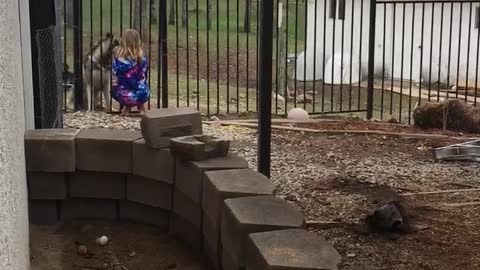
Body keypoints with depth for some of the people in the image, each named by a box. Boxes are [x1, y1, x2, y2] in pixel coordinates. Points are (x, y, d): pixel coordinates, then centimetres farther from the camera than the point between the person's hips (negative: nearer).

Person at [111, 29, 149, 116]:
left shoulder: (118, 58, -10)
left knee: (113, 90, 33)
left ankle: (126, 106, 17)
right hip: (142, 95, 1)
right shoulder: (142, 58, -6)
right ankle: (140, 106, 20)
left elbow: (115, 78, 1)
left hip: (124, 96, -1)